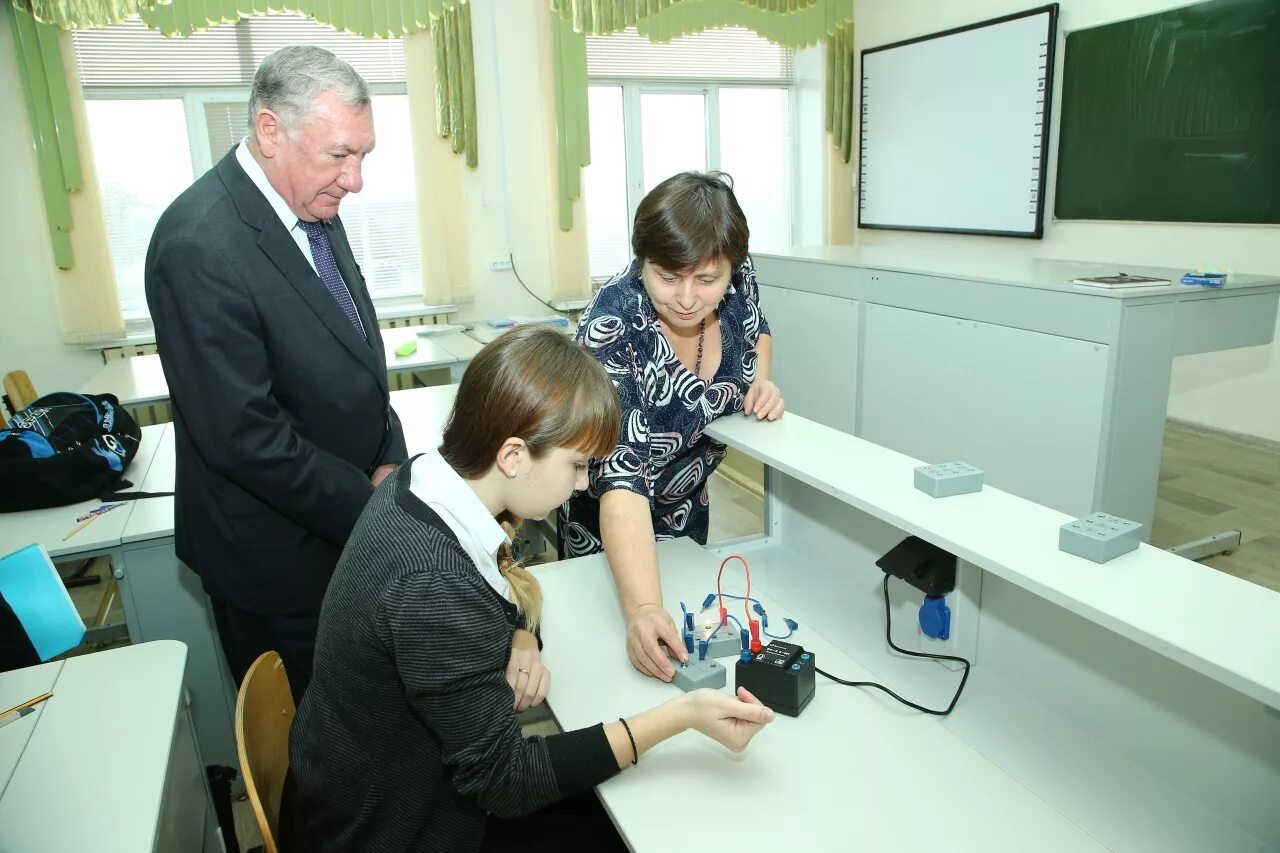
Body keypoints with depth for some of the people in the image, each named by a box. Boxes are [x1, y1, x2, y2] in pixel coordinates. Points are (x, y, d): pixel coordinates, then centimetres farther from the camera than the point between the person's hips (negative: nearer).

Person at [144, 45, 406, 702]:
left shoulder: (310, 206, 0)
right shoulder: (201, 246, -26)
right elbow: (243, 437, -26)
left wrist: (389, 457, -2)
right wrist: (367, 504, -17)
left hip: (347, 519, 7)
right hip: (277, 547, -7)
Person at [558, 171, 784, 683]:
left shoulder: (737, 280, -20)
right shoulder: (610, 329, -36)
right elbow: (621, 480, -43)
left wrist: (761, 381, -16)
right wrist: (642, 609, -53)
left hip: (687, 500, 5)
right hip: (610, 526, -5)